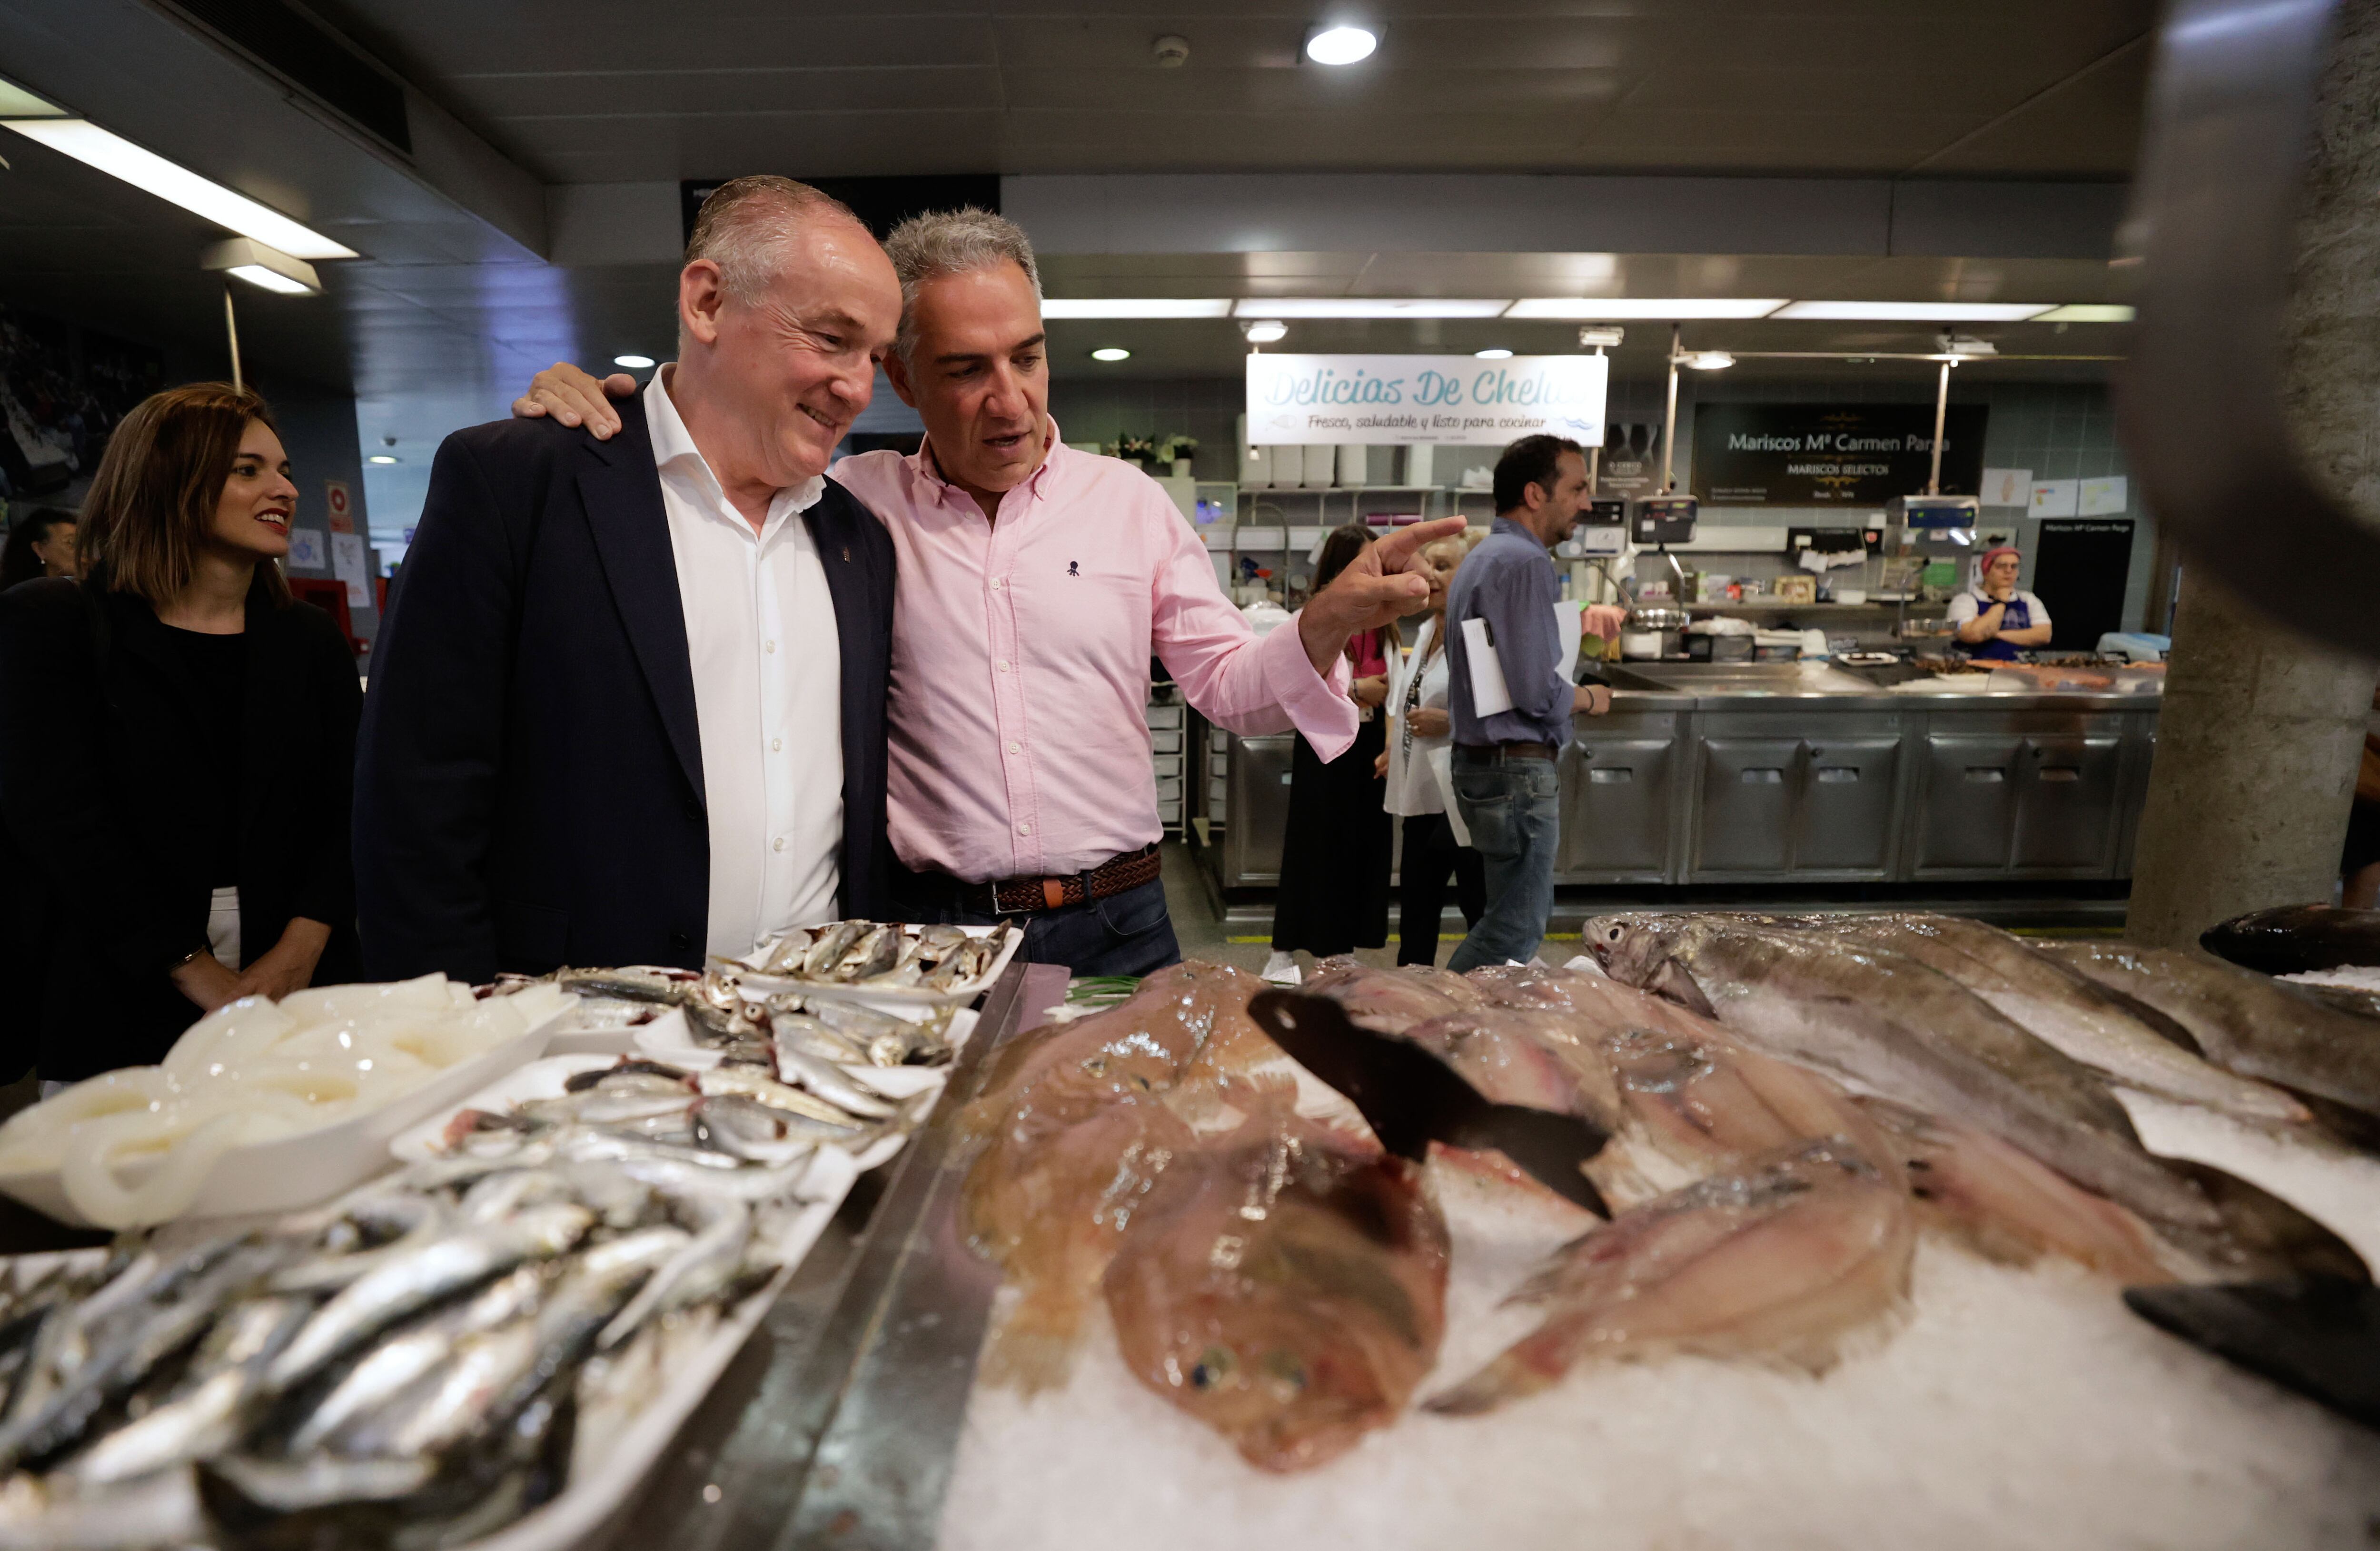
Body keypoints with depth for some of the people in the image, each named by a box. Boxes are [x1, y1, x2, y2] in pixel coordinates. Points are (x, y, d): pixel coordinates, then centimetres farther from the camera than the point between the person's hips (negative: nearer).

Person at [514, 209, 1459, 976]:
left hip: (1117, 928, 2)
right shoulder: (852, 502, 0)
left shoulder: (1131, 502, 4)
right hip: (927, 923, -1)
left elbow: (1227, 686, 3)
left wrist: (1330, 620, -15)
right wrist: (597, 413, -12)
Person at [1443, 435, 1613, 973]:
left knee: (1524, 913, 20)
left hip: (1481, 763, 11)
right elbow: (1537, 692, -22)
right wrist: (1591, 698, -3)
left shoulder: (1483, 557, 17)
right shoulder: (1525, 563, -16)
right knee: (1516, 931, -3)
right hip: (1519, 771, -11)